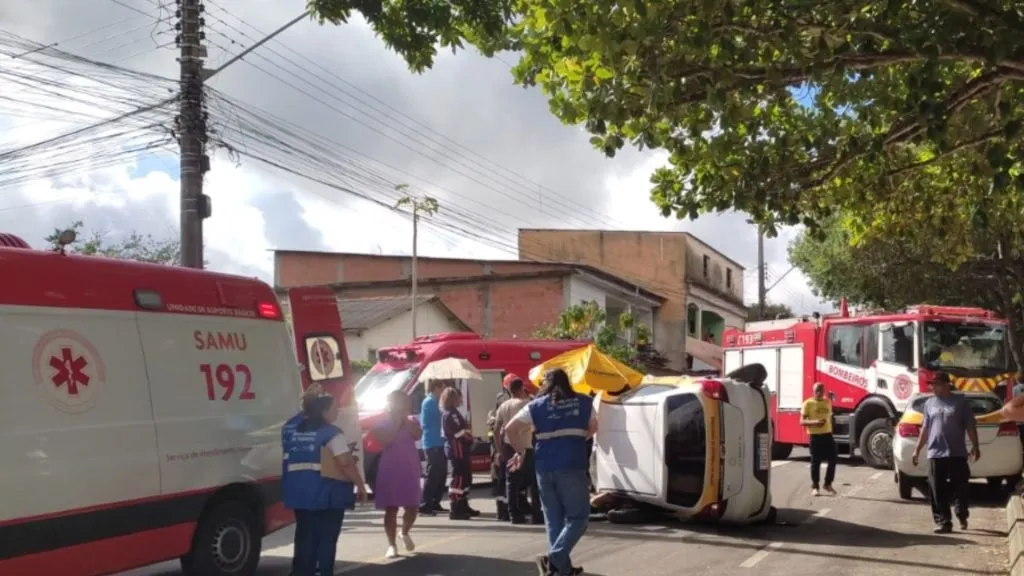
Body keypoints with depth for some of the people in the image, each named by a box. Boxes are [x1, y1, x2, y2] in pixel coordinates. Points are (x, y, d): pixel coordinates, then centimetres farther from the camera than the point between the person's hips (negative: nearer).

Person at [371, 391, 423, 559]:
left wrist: (405, 420, -11)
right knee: (391, 508, -3)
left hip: (410, 471, 3)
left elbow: (417, 435, -11)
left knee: (412, 507, 5)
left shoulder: (411, 421, 9)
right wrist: (396, 422, -12)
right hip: (390, 471, -3)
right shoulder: (382, 424, 0)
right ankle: (392, 545, 4)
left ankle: (405, 533, 33)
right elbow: (385, 441, -18)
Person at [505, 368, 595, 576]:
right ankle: (554, 558, -13)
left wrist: (521, 451, 16)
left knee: (553, 520, 12)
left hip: (544, 469, 2)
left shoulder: (536, 406, 6)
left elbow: (509, 430, 2)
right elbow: (592, 429, 24)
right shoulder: (584, 403, 8)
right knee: (578, 517, 3)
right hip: (571, 467, -2)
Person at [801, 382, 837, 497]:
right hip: (815, 436, -5)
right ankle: (815, 486, 10)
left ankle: (828, 484, 19)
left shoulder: (828, 402, 11)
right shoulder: (808, 403, -6)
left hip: (828, 434, 5)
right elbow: (802, 421, -9)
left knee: (833, 459, 4)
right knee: (815, 462, 1)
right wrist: (814, 422, -25)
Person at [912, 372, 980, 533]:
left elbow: (970, 426, 2)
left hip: (957, 453, -2)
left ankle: (962, 516, 30)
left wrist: (975, 446, -5)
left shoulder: (961, 401, 1)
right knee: (938, 492, -1)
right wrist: (917, 450, 12)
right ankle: (943, 522, 4)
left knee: (961, 488, 6)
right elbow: (925, 428, 14)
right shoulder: (929, 403, 11)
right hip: (935, 454, 3)